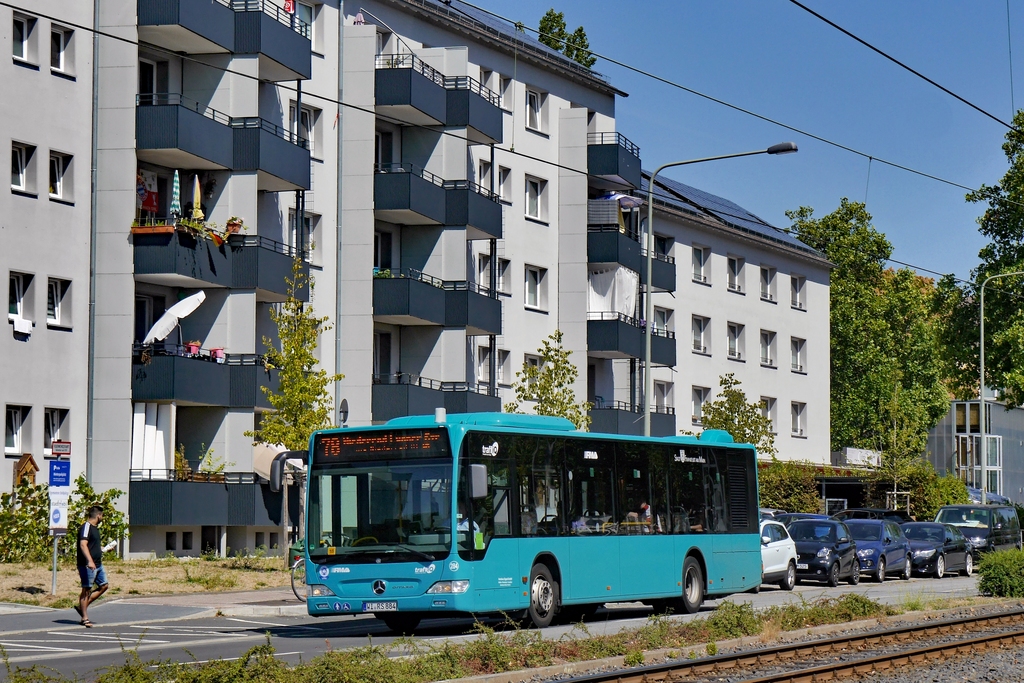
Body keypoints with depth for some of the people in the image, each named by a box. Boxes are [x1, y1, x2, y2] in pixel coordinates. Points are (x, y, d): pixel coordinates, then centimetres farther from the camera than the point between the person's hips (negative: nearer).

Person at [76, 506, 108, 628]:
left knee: (104, 586, 12)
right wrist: (90, 561, -36)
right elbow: (83, 545, -26)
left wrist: (102, 549, 44)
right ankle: (85, 618, 1)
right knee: (86, 590, -4)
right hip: (88, 565, -10)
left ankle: (82, 606, 16)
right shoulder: (86, 527, -14)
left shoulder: (95, 528, 17)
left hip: (98, 564, 10)